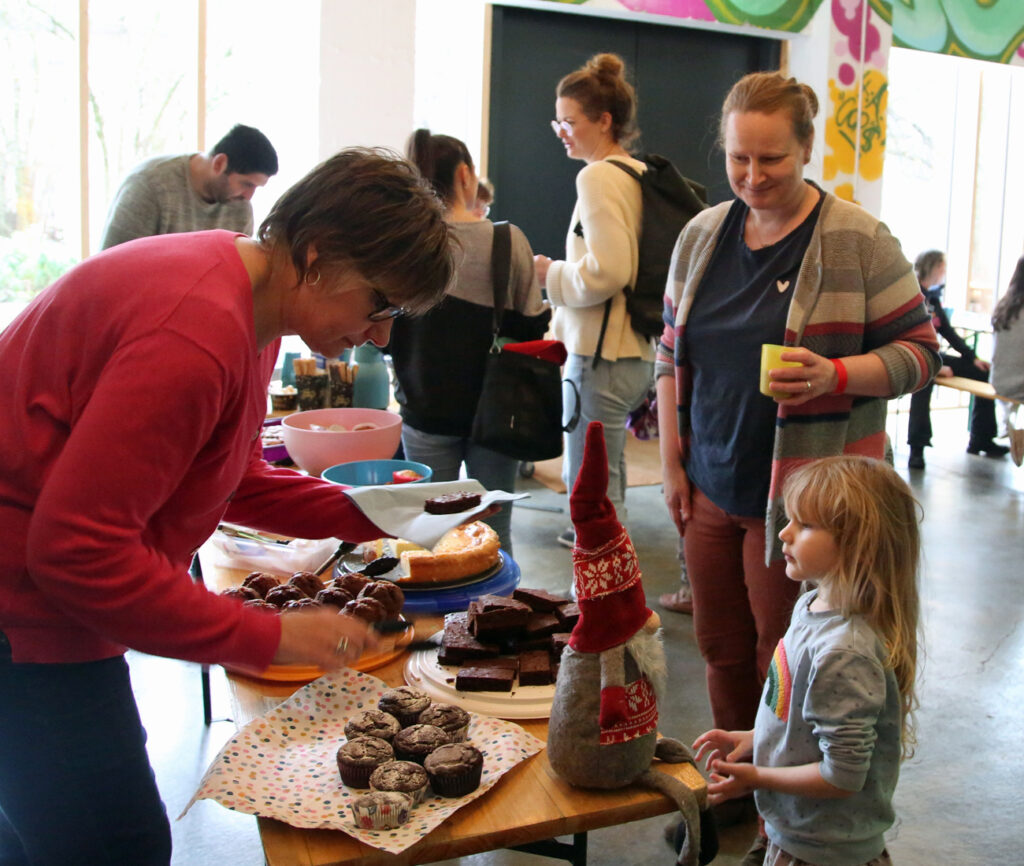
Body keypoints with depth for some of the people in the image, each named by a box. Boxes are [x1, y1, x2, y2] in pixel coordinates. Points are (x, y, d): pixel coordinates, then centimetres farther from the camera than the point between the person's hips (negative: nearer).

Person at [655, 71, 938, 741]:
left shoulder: (860, 240, -7)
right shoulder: (701, 235, 8)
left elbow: (919, 352, -4)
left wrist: (833, 376, -23)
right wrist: (673, 462, 10)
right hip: (712, 490, 5)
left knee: (783, 664, 1)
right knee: (720, 651, 13)